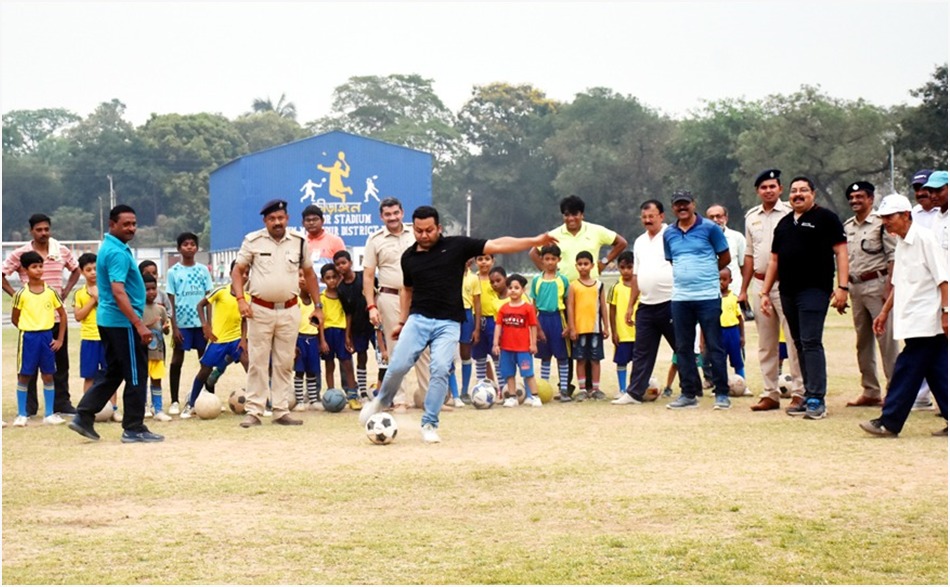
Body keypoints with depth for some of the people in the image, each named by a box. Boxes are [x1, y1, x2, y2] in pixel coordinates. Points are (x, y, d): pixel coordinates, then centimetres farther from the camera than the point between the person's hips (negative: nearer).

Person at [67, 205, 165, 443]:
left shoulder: (109, 247, 15)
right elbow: (118, 292, -25)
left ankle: (84, 417, 14)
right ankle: (134, 429, 4)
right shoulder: (117, 253, -17)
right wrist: (139, 324, -29)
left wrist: (137, 323, 23)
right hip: (122, 322, -10)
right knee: (135, 374, -2)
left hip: (108, 320, 10)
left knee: (114, 373, 16)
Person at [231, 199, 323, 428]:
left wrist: (318, 306, 12)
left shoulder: (299, 241, 5)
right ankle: (254, 412, 3)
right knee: (257, 362, -1)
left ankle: (281, 411, 12)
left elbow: (309, 274, 15)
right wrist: (240, 299, -10)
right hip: (260, 310, -2)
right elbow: (238, 270, 3)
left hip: (289, 311, 2)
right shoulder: (253, 241, -1)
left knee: (284, 363, 6)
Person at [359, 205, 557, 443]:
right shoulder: (408, 257, 10)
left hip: (448, 323, -2)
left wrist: (535, 241, -10)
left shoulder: (457, 246, -1)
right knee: (398, 366, -11)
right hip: (418, 318, 2)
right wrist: (401, 321, 21)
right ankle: (381, 401, 18)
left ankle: (430, 424, -2)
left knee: (440, 370, -15)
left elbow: (497, 245, -4)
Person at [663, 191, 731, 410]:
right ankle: (688, 394, 15)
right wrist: (686, 275, 10)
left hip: (708, 296, -5)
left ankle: (722, 393, 2)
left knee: (714, 346, -2)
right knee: (683, 348, 7)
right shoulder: (669, 234, 10)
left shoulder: (710, 228, -2)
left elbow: (725, 258, 3)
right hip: (680, 298, 5)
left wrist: (703, 274, 6)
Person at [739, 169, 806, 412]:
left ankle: (799, 393, -3)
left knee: (794, 340, -7)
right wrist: (743, 289, 17)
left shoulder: (790, 213, -4)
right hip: (759, 284, 6)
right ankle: (770, 394, 16)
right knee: (766, 344, 10)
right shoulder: (751, 216, 13)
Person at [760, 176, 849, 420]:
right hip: (788, 292, 7)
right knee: (800, 345, 9)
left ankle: (817, 400, -12)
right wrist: (765, 292, 16)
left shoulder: (825, 218, -1)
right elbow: (774, 260, 22)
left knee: (810, 343, -13)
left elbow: (840, 251, -7)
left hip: (814, 290, -7)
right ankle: (809, 398, 14)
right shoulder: (784, 223, 19)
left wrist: (842, 286, -16)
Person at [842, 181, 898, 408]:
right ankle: (870, 391, 16)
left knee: (886, 338, -8)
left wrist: (889, 287, -17)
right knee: (863, 341, 10)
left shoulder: (880, 223, -6)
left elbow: (893, 257, -10)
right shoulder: (847, 227, 15)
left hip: (876, 284, -7)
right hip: (855, 287, 7)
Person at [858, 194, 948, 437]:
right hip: (912, 320, 9)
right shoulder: (901, 244, 15)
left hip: (926, 319, -9)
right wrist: (885, 311, 23)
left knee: (906, 369, -7)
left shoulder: (924, 238, -11)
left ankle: (889, 422, -5)